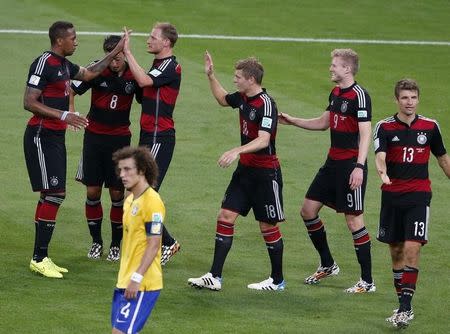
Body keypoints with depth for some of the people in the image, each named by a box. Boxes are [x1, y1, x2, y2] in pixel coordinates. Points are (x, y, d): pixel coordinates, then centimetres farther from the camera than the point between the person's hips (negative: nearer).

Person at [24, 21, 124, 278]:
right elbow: (29, 102, -19)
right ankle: (39, 259, -11)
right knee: (54, 194, -13)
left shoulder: (64, 64, 13)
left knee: (54, 195, 9)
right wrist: (63, 116, -25)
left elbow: (89, 73, 31)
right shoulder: (44, 63, -15)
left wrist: (116, 52, 27)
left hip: (56, 137, 10)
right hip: (41, 136, -10)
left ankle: (42, 257, 13)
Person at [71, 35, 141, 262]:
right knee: (92, 192, 1)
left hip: (120, 138, 0)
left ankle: (116, 245, 15)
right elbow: (71, 90, -8)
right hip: (94, 136, 0)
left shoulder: (134, 76, -5)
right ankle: (96, 242, 16)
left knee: (117, 193, 2)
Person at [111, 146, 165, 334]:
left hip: (142, 284, -9)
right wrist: (125, 277, 19)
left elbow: (153, 245, -18)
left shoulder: (151, 201, -14)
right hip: (125, 280, 9)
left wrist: (136, 278, -21)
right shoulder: (130, 200, 14)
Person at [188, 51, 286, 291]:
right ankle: (214, 277, 2)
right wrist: (210, 76, 19)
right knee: (225, 216, 1)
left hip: (265, 173, -8)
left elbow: (263, 139, -31)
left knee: (268, 226, 3)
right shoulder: (242, 98, 5)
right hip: (245, 170, 8)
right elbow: (223, 99, 29)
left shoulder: (265, 104, -20)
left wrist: (237, 151, -43)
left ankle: (277, 280, 18)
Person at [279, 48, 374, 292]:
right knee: (308, 210, 10)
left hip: (351, 165, -9)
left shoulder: (359, 95, -15)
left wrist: (359, 167, -28)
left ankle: (367, 281, 2)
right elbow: (324, 123, 27)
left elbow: (366, 133, -21)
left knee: (353, 220, -6)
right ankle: (327, 265, 26)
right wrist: (292, 121, 24)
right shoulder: (335, 93, 13)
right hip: (333, 163, 9)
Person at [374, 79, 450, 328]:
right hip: (392, 195, 1)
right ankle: (402, 303, 18)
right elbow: (379, 155, -17)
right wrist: (382, 173, -38)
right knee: (396, 251, 7)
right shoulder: (385, 127, -1)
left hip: (419, 195, -1)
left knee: (412, 248, -14)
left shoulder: (430, 126, 4)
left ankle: (406, 307, -14)